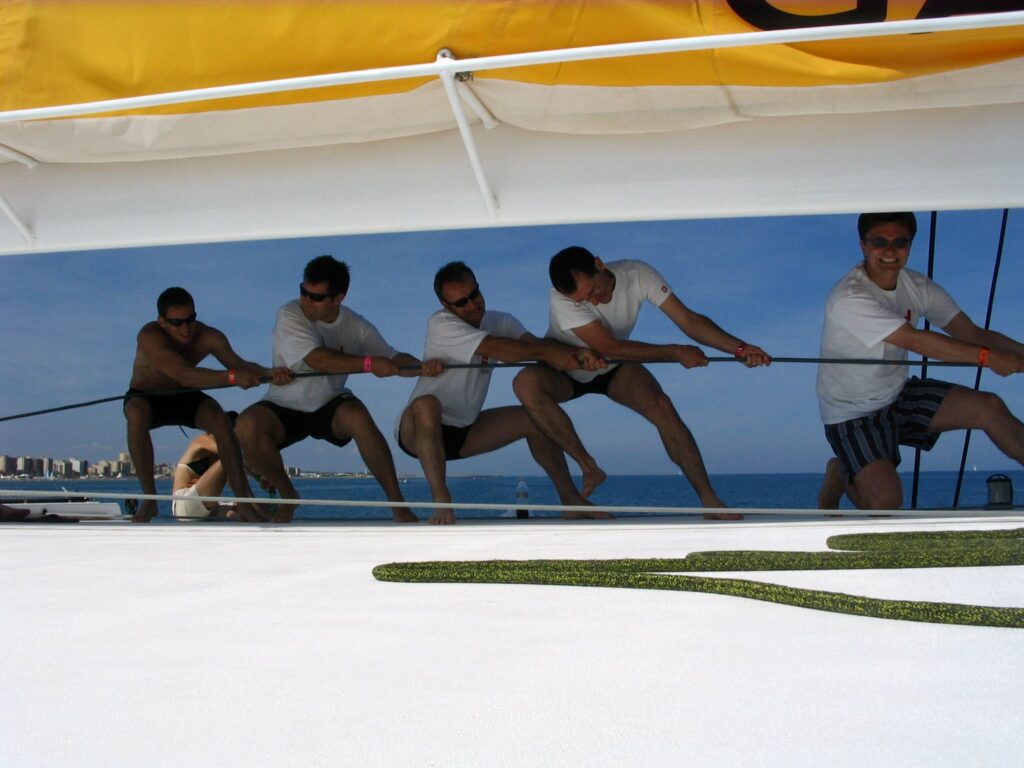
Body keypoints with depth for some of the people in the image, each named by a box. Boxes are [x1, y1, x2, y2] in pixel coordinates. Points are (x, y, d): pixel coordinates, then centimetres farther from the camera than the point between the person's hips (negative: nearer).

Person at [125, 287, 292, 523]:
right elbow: (184, 375, -45)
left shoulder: (208, 337, -20)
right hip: (145, 398, -3)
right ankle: (149, 500, -28)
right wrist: (232, 377, -57)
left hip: (183, 397, 3)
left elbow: (238, 364, -33)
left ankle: (244, 503, -24)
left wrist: (269, 373, -55)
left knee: (220, 420, -29)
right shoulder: (150, 337, -32)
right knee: (137, 414, -39)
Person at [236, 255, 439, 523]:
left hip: (330, 408, 1)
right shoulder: (289, 315, -16)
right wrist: (368, 363, -33)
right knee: (247, 426, -31)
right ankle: (288, 495, -4)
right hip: (285, 408, -1)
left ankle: (397, 503, -23)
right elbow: (317, 360, -28)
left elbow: (393, 359, -5)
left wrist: (422, 367, -27)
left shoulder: (357, 327, -5)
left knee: (358, 417, -34)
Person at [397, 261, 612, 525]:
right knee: (426, 404, -39)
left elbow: (534, 343, -17)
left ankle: (571, 500, 1)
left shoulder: (498, 322, 1)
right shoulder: (440, 324, -19)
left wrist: (575, 354, -37)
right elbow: (496, 348, -32)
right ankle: (441, 501, -34)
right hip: (421, 431, -6)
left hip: (465, 429, 6)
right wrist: (548, 352, -33)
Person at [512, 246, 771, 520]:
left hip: (614, 369, 2)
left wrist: (739, 348, -33)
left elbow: (688, 319, -21)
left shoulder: (637, 274, -23)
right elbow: (609, 348, -35)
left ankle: (710, 500, -21)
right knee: (526, 383, -36)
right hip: (564, 371, -2)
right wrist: (676, 353, -32)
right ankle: (589, 468, -27)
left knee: (661, 406, -27)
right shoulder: (561, 299, -33)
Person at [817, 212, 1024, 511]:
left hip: (898, 394, 6)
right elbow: (916, 341, -32)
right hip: (853, 415, -6)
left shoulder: (918, 286, -3)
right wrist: (987, 357, -34)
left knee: (989, 407, -12)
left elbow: (973, 333, -9)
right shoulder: (849, 299, -27)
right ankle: (842, 475, 12)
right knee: (887, 500, -20)